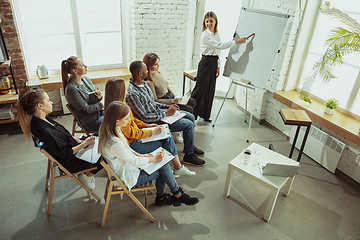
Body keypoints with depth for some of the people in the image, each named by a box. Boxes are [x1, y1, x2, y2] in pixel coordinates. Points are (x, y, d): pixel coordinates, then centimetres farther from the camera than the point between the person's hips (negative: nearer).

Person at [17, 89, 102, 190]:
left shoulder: (43, 119, -8)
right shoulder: (45, 132, -36)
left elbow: (64, 134, 6)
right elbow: (66, 154, -27)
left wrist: (79, 141, -2)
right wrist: (85, 143, -21)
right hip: (70, 163, -9)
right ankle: (87, 176, 20)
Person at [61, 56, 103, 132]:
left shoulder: (85, 78, 2)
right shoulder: (71, 89, -21)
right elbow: (86, 109, -19)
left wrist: (99, 97, -13)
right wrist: (102, 105, -11)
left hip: (100, 112, 8)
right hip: (90, 122, -8)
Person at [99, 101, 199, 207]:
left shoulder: (110, 130, -7)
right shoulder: (113, 143, -35)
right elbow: (134, 161, -24)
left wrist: (140, 155, 0)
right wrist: (155, 159, -11)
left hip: (128, 166, 8)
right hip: (128, 177, -8)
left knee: (163, 164, 0)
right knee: (163, 168, -6)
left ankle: (161, 197, 16)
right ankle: (178, 195, 15)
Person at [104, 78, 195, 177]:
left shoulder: (121, 103, 3)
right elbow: (132, 134, -24)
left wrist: (146, 125, 6)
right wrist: (153, 132, -18)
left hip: (135, 135, 9)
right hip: (132, 144, -9)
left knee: (167, 136, 1)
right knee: (166, 142, -7)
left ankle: (178, 166, 5)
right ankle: (178, 168, 12)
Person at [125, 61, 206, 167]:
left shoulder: (143, 83, 3)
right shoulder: (131, 94, -27)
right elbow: (145, 117, -25)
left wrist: (166, 106, 3)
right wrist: (166, 113, -19)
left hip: (158, 111, 9)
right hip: (153, 121, -9)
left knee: (191, 117, 9)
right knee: (188, 124, -13)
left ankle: (189, 146, 30)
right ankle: (189, 155, 6)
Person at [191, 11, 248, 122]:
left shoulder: (217, 34, 12)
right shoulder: (205, 35, -13)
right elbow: (219, 46, -22)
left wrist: (218, 66, 14)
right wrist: (237, 41, -21)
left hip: (214, 63, 8)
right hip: (206, 62, -7)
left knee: (210, 89, 10)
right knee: (200, 88, -5)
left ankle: (205, 114, 20)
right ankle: (191, 113, 7)